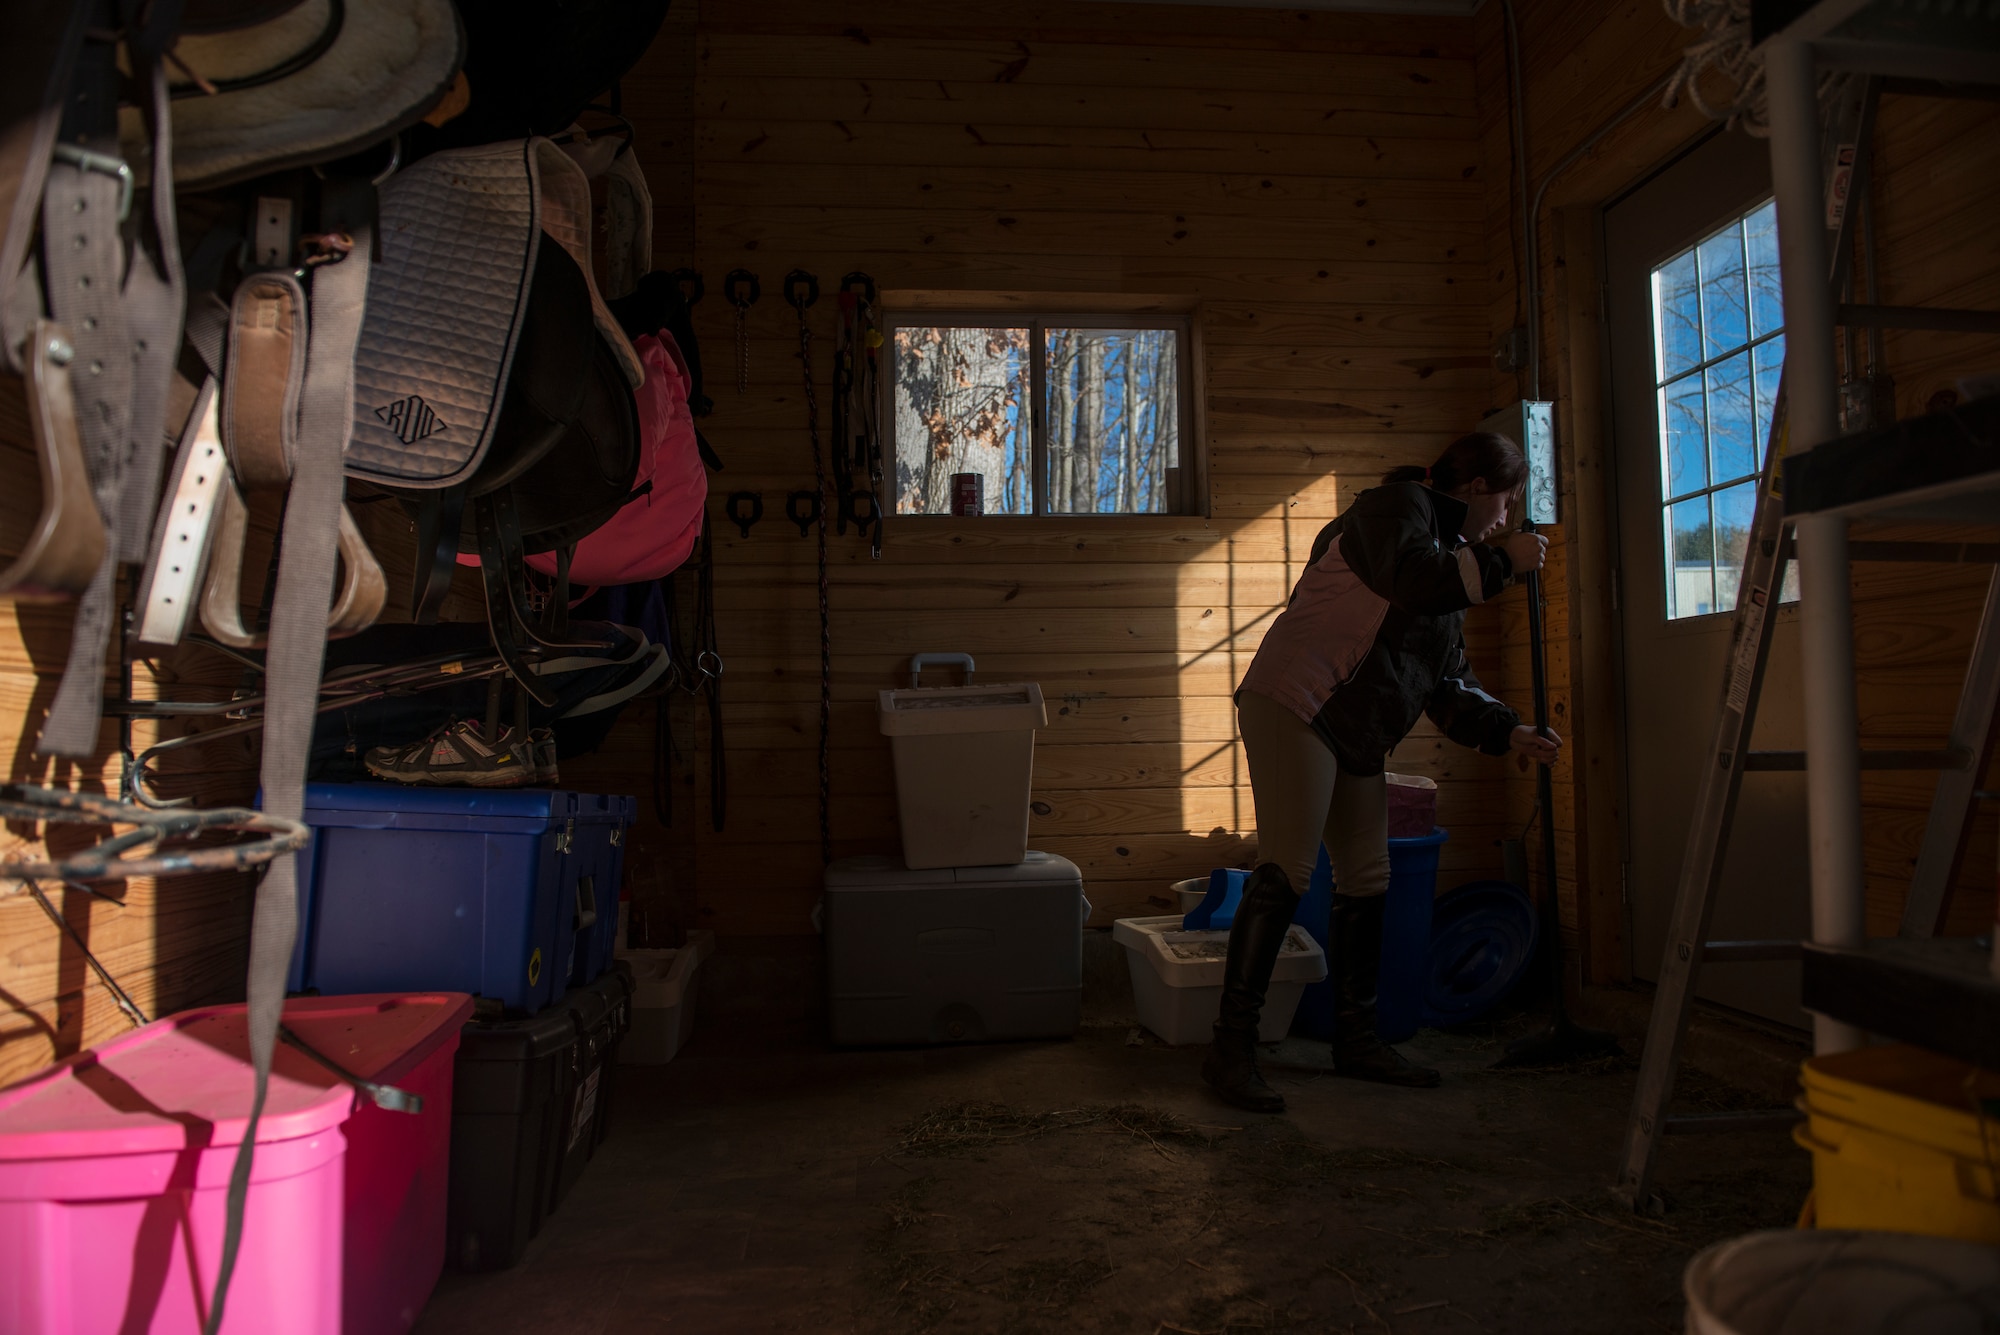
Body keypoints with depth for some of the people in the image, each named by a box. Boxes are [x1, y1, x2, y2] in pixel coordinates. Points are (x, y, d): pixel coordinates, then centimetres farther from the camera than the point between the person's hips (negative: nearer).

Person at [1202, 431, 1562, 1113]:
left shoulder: (1451, 557, 27)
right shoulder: (1396, 504, 0)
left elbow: (1447, 682, 26)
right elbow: (1415, 579, -22)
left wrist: (1508, 731, 14)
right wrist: (1502, 560, -8)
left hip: (1356, 734, 10)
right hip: (1297, 703, -10)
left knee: (1366, 881, 11)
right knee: (1285, 871, -15)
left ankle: (1354, 1039, 24)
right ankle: (1231, 1048, -11)